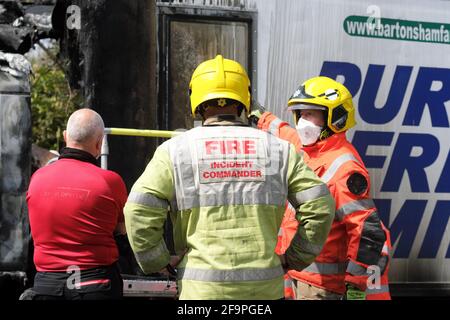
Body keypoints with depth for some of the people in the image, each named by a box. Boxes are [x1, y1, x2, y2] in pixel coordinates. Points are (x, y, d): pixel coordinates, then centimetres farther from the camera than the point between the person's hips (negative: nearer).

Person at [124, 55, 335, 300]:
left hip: (202, 289, -1)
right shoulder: (277, 150, 6)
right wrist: (294, 258, 13)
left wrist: (159, 262, 5)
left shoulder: (175, 151, 0)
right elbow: (320, 205, 4)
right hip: (265, 288, 2)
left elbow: (139, 211, -8)